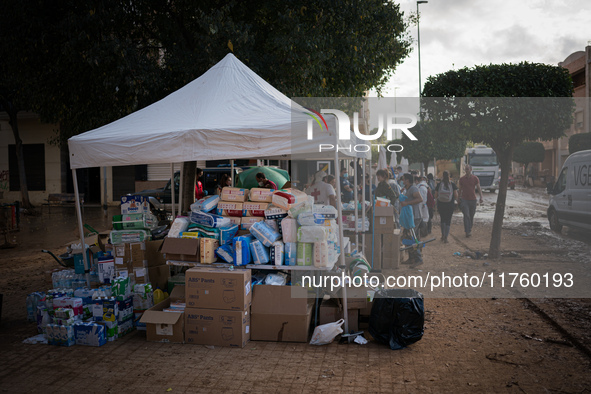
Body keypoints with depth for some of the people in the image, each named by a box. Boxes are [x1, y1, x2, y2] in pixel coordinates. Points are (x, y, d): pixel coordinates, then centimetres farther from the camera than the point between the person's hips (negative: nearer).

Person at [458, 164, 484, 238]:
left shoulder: (475, 178, 1)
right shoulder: (462, 179, 4)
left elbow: (479, 188, -1)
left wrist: (481, 197, -15)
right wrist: (458, 198, 15)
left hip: (473, 199, 1)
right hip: (464, 199, -1)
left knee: (471, 216, 11)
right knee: (466, 215, -11)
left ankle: (469, 229, 29)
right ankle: (468, 232, -13)